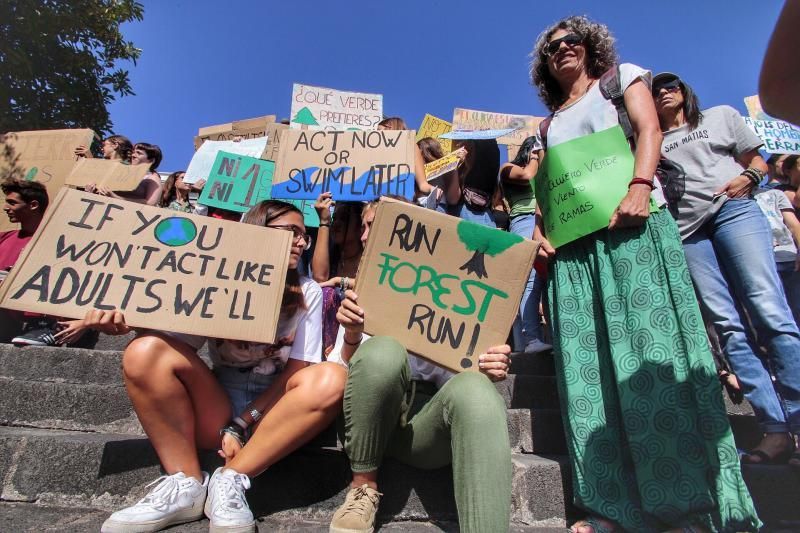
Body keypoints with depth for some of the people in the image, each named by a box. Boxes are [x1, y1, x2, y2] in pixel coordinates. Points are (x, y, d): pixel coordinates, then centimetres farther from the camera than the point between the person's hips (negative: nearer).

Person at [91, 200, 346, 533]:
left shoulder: (308, 293, 2)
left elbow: (297, 370, -5)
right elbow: (178, 344, -5)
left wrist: (240, 424, -14)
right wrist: (123, 323, -24)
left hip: (274, 416, 0)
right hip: (216, 410, 1)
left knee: (331, 380, -29)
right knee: (146, 351, -21)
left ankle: (230, 480, -19)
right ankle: (185, 485, -13)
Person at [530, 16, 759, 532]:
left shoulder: (622, 77, 22)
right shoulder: (550, 123, 30)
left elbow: (649, 129, 3)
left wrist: (640, 186, -16)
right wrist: (540, 229, 1)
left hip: (631, 223, -3)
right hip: (572, 242, 4)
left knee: (652, 349, -14)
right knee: (587, 366, -6)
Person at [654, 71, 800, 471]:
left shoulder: (721, 116, 22)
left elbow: (757, 160, 18)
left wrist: (747, 178, -3)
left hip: (733, 211, -1)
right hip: (686, 231, 1)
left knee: (768, 309, -17)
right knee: (727, 324, -9)